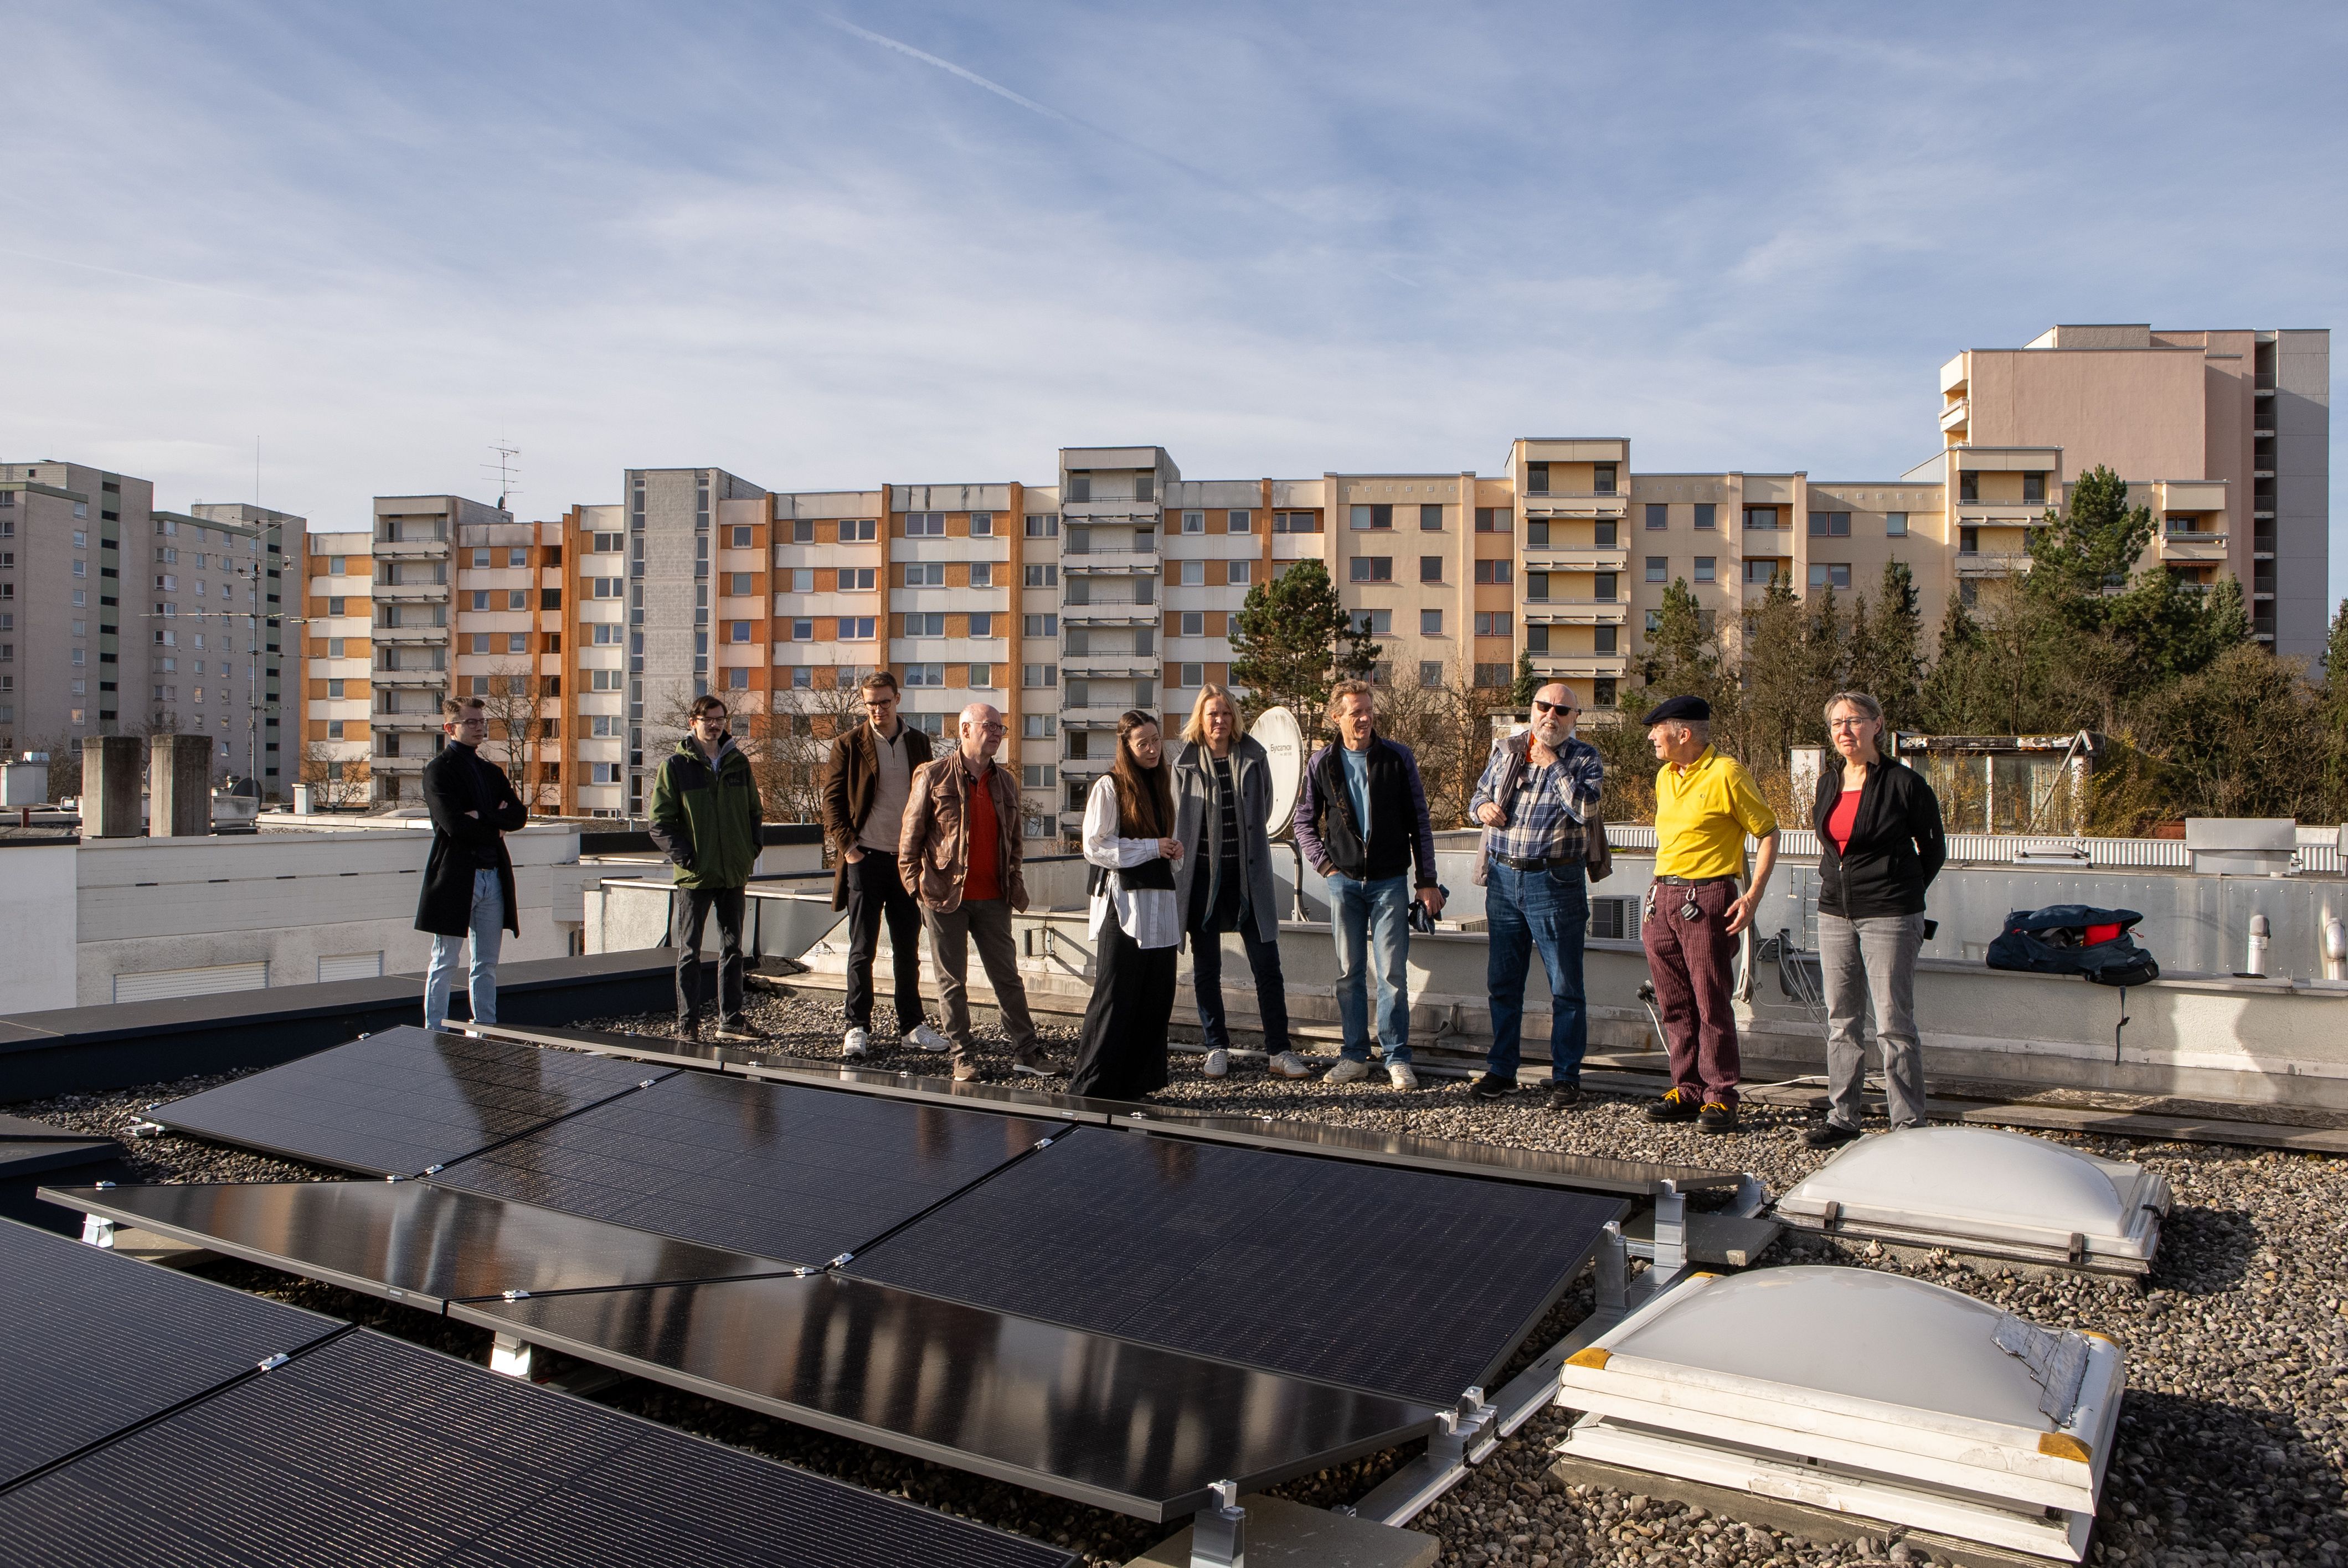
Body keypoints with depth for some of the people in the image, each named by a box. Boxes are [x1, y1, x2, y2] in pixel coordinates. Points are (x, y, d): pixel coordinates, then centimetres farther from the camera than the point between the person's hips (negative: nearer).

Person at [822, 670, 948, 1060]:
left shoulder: (919, 743, 9)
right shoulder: (850, 745, 0)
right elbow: (832, 800, 0)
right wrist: (847, 846, -9)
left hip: (907, 858, 3)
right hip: (866, 859, -3)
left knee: (908, 948, 9)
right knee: (862, 950, 1)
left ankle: (912, 1025, 18)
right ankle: (858, 1028, 8)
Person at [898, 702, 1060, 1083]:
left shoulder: (1006, 782, 11)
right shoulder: (934, 776, -4)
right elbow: (910, 835, -2)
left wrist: (1013, 884, 9)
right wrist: (915, 885, -6)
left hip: (992, 899, 4)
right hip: (944, 896, -4)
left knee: (1007, 976, 7)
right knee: (952, 981, 5)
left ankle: (1027, 1051, 13)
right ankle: (963, 1057, 14)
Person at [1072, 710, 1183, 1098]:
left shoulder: (1161, 784, 16)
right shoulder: (1109, 786, -7)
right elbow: (1094, 847, -12)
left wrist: (1174, 849, 6)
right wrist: (1152, 847, -13)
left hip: (1159, 902, 7)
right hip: (1123, 903, -7)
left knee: (1157, 997, 6)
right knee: (1115, 997, -5)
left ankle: (1138, 1082, 16)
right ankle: (1091, 1087, 2)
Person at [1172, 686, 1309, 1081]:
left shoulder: (1253, 757, 3)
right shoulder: (1185, 765, 0)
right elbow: (1177, 824, 4)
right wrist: (1181, 877, 0)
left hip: (1249, 874, 1)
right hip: (1202, 874, 0)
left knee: (1267, 965, 0)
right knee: (1206, 967, 6)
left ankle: (1279, 1052, 6)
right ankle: (1217, 1049, 18)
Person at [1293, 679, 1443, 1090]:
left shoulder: (1398, 757, -1)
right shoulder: (1323, 763, 3)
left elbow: (1419, 821, 2)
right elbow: (1304, 822, 13)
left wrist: (1427, 881, -1)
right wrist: (1324, 864, 1)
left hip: (1390, 881, -2)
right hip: (1344, 882, 2)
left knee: (1393, 972, -3)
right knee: (1349, 972, 7)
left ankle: (1397, 1058, 6)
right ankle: (1355, 1056, 16)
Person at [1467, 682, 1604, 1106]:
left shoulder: (1584, 758, -2)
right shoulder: (1506, 750, 11)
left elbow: (1585, 809, -18)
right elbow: (1478, 796, 20)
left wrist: (1552, 763, -13)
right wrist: (1482, 807, -3)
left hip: (1555, 882, -4)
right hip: (1503, 878, 4)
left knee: (1565, 987, 1)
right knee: (1502, 982, 11)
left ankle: (1566, 1077, 11)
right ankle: (1501, 1071, 22)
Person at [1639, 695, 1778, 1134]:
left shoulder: (1726, 774, -8)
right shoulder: (1665, 776, 15)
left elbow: (1768, 832, -6)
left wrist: (1753, 896, -13)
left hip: (1706, 897, -7)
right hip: (1662, 896, 7)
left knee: (1711, 1003, -4)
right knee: (1674, 1003, 9)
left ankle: (1720, 1097, 4)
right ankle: (1687, 1090, 17)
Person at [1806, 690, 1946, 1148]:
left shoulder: (1904, 783, -8)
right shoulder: (1828, 784, 10)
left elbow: (1933, 849, 2)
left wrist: (1900, 894, 6)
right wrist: (1835, 881, 14)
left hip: (1889, 918, -6)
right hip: (1835, 915, 6)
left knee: (1893, 1024, -4)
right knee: (1841, 1022, 10)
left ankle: (1909, 1125, 5)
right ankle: (1842, 1119, 18)